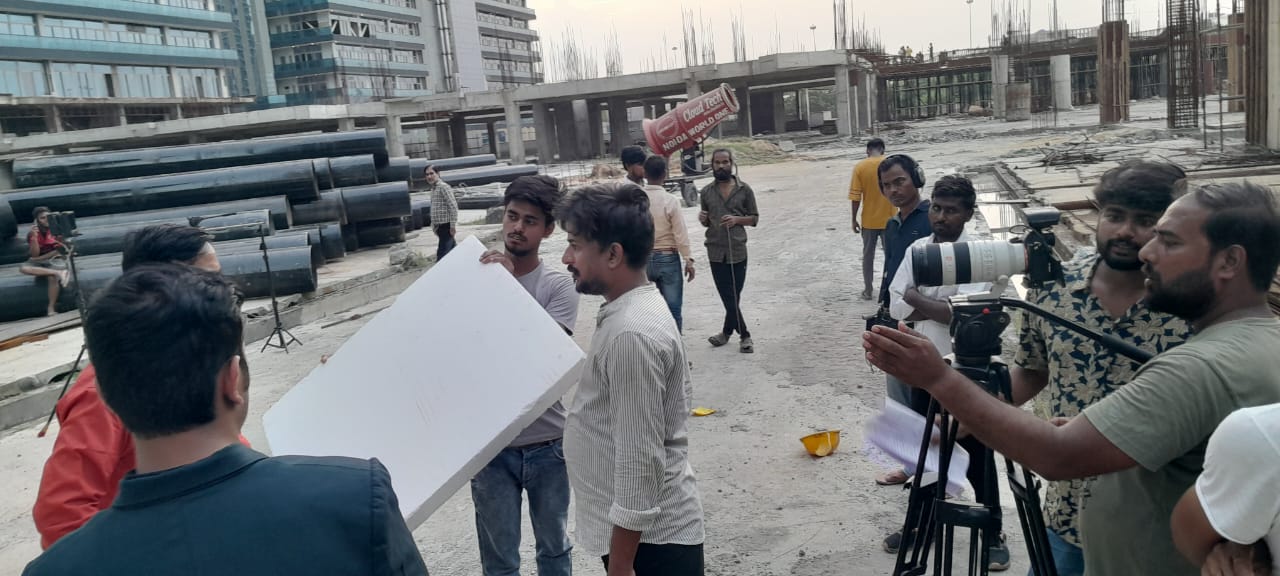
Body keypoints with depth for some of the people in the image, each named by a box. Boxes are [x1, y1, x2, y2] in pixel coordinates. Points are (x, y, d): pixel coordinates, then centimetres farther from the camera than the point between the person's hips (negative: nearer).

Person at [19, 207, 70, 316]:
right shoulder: (32, 233, -2)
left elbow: (61, 249, -8)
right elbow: (35, 255, -10)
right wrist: (34, 237, -22)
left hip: (55, 260, -2)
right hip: (39, 263, 2)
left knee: (52, 277, -36)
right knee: (23, 268, -31)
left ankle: (51, 309, -29)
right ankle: (58, 273, -36)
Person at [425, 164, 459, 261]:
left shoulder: (443, 186, -12)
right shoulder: (433, 188, 16)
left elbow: (453, 206, -18)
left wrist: (453, 226, -20)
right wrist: (434, 225, 18)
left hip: (446, 226, -9)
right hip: (440, 226, 9)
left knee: (442, 256, -9)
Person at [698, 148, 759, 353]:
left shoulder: (744, 190, 1)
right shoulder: (707, 192, 8)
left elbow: (754, 219, 5)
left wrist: (737, 219, -13)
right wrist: (703, 219, -6)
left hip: (737, 250, -2)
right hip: (716, 251, 2)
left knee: (733, 296, 1)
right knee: (728, 297, 3)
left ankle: (727, 331, 18)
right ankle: (744, 335, 14)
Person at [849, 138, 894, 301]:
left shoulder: (860, 167, -7)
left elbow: (855, 196, -8)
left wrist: (854, 220, 0)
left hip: (868, 220, 0)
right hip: (889, 219, 0)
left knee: (868, 255, 12)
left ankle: (868, 290, 17)